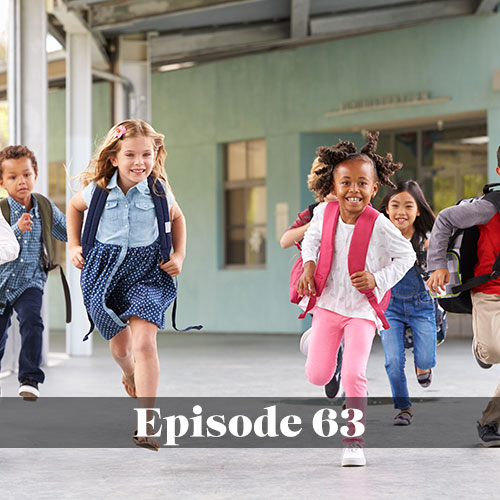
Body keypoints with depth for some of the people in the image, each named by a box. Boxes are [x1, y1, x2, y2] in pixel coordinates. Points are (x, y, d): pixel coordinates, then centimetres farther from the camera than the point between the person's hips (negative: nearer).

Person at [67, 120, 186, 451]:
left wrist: (179, 255, 3)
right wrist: (74, 246, 8)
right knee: (120, 345, 15)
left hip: (146, 270, -2)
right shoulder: (98, 190, -8)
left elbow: (177, 217, 13)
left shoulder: (159, 190, -9)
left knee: (144, 342, -18)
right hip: (105, 268, 2)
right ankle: (130, 374, 53)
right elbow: (75, 206, 15)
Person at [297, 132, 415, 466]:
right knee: (317, 376, 6)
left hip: (363, 309, -3)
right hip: (329, 303, 3)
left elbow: (407, 256, -7)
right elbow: (312, 237, 13)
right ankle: (315, 337, 42)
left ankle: (354, 443, 0)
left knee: (354, 376, -15)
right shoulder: (324, 213, -10)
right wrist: (309, 264, -4)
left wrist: (378, 279, -19)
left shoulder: (379, 226, -21)